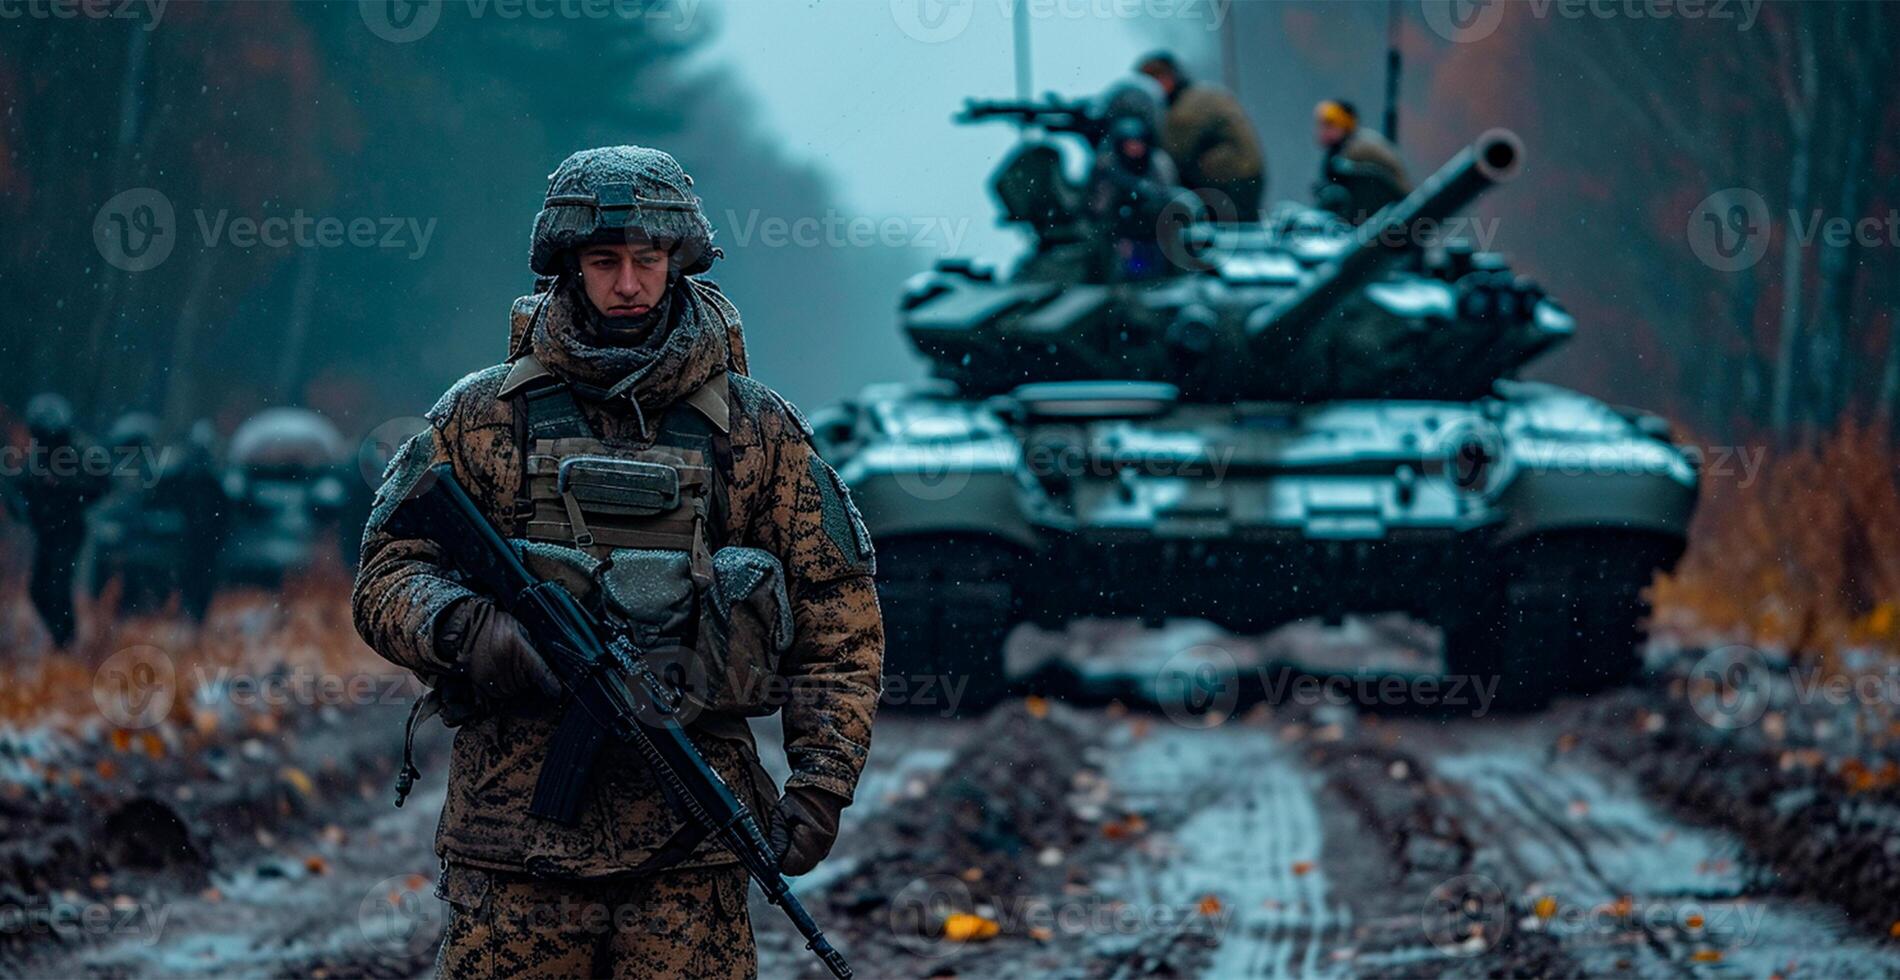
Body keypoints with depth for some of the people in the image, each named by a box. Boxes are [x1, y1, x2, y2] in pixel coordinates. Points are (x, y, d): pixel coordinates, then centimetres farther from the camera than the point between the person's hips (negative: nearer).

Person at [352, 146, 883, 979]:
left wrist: (822, 782, -2)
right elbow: (388, 576, 7)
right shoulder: (482, 418, 8)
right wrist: (463, 627, -16)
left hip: (688, 839, 0)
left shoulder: (755, 430, 9)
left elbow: (839, 613, 9)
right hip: (515, 816, 0)